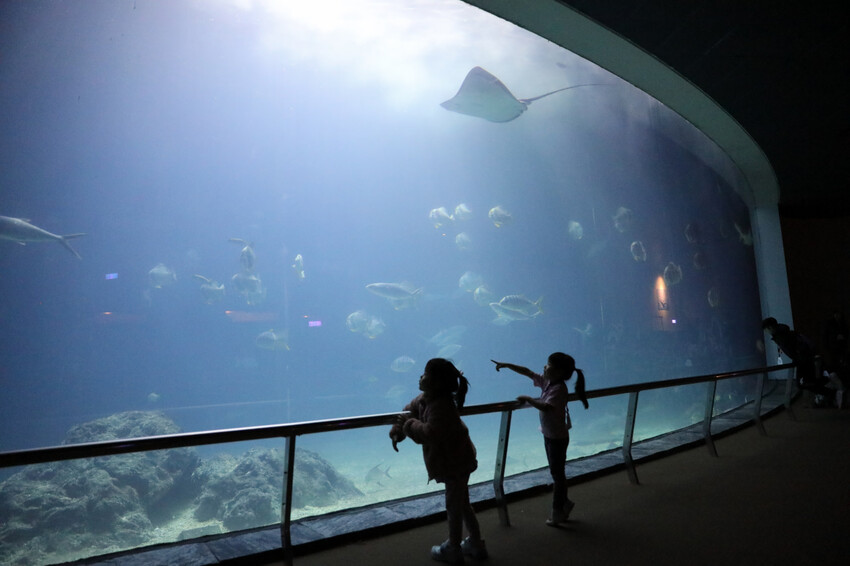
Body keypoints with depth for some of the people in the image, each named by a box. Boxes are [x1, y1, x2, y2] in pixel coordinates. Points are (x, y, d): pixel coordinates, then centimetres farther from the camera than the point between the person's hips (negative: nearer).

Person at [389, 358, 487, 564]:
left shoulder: (441, 406, -33)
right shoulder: (426, 398, -2)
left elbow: (430, 433, -43)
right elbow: (411, 409, 11)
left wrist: (409, 424, -26)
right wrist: (397, 431, -4)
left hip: (456, 462, -10)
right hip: (454, 460, 10)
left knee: (454, 506, 10)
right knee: (461, 503, 23)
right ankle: (476, 544, 39)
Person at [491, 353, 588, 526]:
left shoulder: (559, 389, -25)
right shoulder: (547, 382, 0)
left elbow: (546, 407, -40)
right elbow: (528, 372, 7)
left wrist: (527, 399, -29)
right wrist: (506, 365, 6)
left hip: (557, 437, -8)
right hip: (548, 434, 8)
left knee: (557, 474, 5)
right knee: (557, 472, 20)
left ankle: (558, 512, 19)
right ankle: (563, 503, 36)